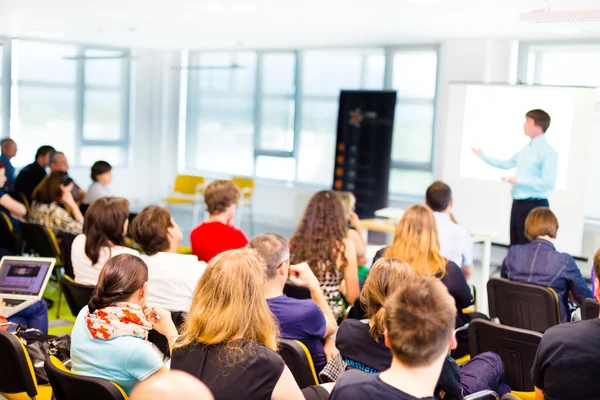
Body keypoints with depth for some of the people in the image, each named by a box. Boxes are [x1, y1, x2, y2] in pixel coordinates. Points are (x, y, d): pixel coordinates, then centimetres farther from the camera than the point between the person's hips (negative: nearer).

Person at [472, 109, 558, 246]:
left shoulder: (547, 152, -14)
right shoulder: (526, 149, 14)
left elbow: (548, 183, -22)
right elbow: (506, 164, 29)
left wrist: (519, 180, -20)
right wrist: (483, 156, 31)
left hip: (535, 206, -9)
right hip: (518, 204, 9)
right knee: (515, 247, 14)